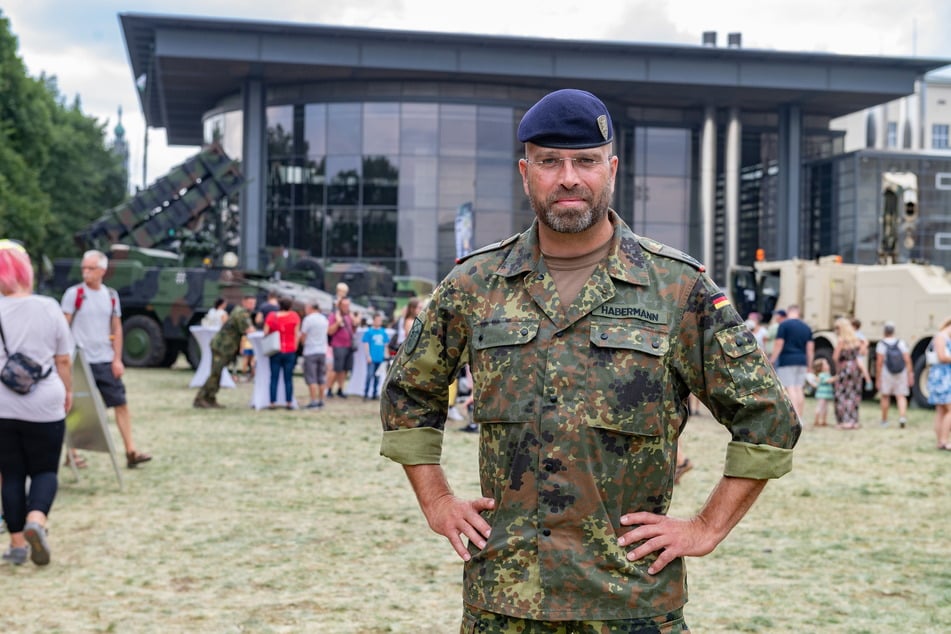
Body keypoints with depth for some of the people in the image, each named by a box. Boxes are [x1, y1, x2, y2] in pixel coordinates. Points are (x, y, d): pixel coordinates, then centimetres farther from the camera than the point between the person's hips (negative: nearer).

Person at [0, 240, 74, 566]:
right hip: (45, 405, -1)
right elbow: (64, 359, 2)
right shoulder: (48, 308, -3)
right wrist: (67, 391, 16)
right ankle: (36, 520, -17)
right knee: (45, 470, 10)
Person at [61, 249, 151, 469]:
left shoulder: (111, 295, 8)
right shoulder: (73, 294, -5)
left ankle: (131, 452, 3)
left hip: (106, 361, 4)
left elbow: (117, 329, 11)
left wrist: (117, 359, 3)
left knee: (121, 403, 1)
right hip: (80, 361, -4)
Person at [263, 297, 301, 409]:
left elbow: (265, 333, -4)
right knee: (288, 379, 4)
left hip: (275, 351, 0)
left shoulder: (271, 316, -2)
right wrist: (294, 347, 6)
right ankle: (289, 402, 3)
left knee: (274, 378, 5)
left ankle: (273, 403, 2)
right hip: (290, 352, 0)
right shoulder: (294, 316, -3)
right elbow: (297, 334, -3)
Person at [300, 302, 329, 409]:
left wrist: (303, 344, 10)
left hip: (310, 351, -6)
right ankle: (321, 400, 14)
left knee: (311, 378, -3)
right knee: (321, 378, 11)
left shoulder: (308, 319, -12)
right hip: (323, 351, 6)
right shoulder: (324, 319, 8)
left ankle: (314, 401, -7)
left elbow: (303, 336, -9)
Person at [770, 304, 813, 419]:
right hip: (802, 361, 6)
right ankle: (800, 418, 11)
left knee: (790, 389, -8)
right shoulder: (806, 327, 12)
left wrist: (772, 359, -4)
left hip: (787, 360, -6)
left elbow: (779, 344, -10)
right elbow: (810, 346, 12)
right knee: (799, 389, 10)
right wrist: (809, 363, 18)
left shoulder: (784, 324, -5)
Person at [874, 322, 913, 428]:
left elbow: (879, 363, -11)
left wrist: (877, 378, -7)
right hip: (901, 374, 2)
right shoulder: (901, 343, 1)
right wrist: (910, 375, 2)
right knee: (901, 396, 3)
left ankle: (884, 420, 19)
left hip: (886, 375, -2)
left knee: (885, 396, 11)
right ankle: (902, 417, -17)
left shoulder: (881, 344, -7)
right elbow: (908, 360, -4)